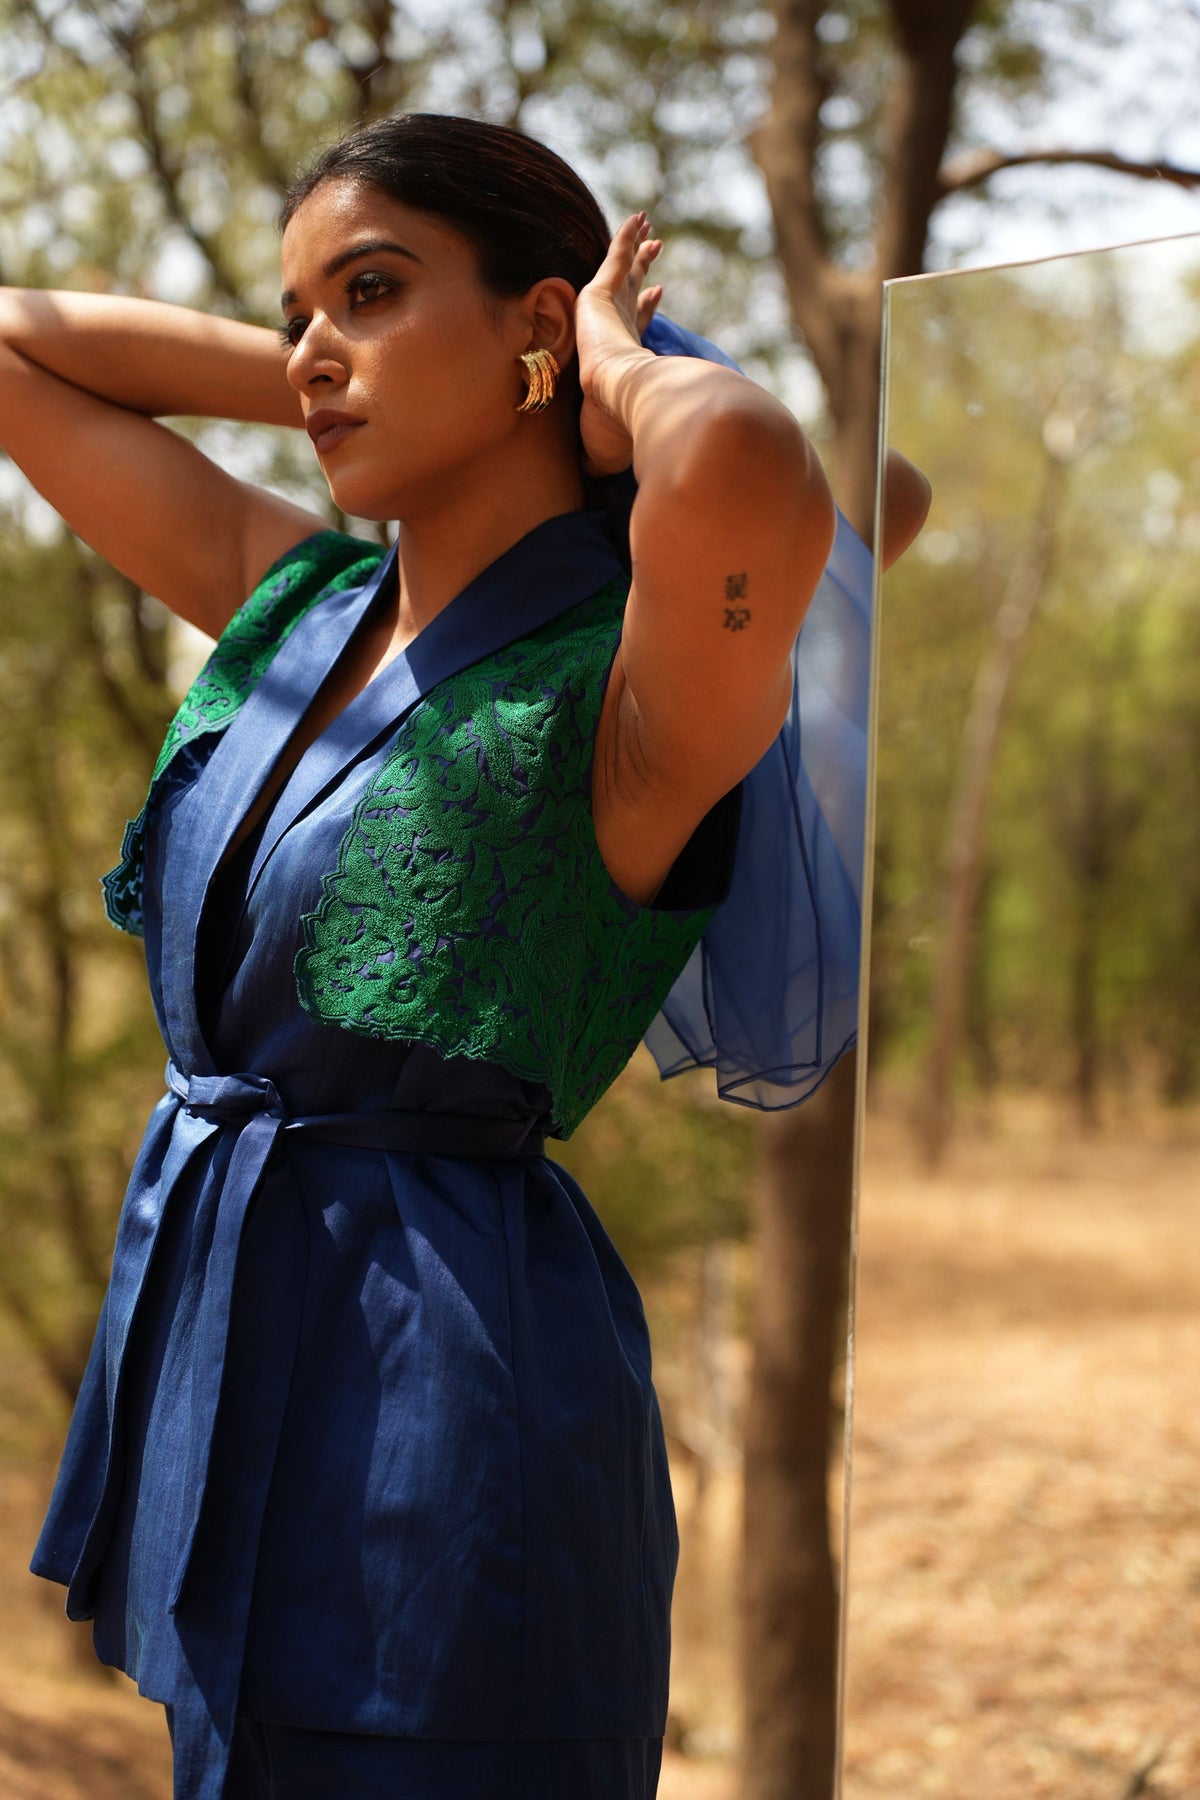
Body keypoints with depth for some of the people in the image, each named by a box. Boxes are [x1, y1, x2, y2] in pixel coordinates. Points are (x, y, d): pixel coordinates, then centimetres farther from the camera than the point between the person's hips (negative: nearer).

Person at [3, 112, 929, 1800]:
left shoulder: (636, 692, -15)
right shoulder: (293, 598, 7)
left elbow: (742, 465, -39)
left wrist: (621, 368, -16)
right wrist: (369, 388, 9)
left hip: (453, 1392, -7)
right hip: (224, 1366, 7)